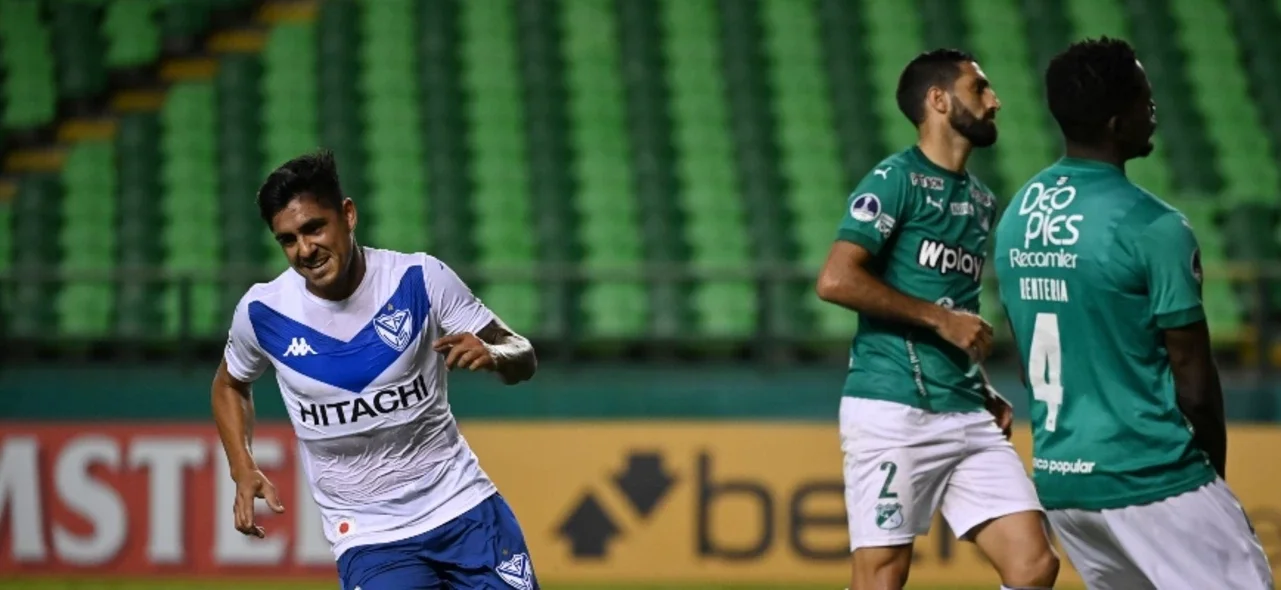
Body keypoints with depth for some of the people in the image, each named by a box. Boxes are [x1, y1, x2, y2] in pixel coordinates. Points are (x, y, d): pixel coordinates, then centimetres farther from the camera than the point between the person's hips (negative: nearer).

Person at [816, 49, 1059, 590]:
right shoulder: (896, 180, -5)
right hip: (893, 409, -7)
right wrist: (940, 318, -14)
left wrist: (985, 392, 13)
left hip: (968, 417, 7)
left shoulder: (981, 201, 19)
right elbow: (835, 280, -17)